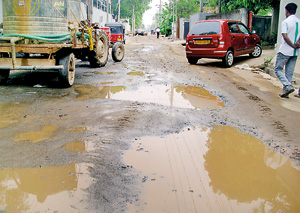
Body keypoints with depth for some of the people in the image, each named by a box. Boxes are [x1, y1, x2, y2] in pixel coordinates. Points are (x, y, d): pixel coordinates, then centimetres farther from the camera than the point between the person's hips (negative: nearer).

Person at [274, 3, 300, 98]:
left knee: (278, 69, 4)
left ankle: (288, 86, -13)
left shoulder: (285, 22, -10)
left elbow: (285, 36, -18)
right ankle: (286, 91, 13)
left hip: (285, 51, -6)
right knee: (289, 72, 11)